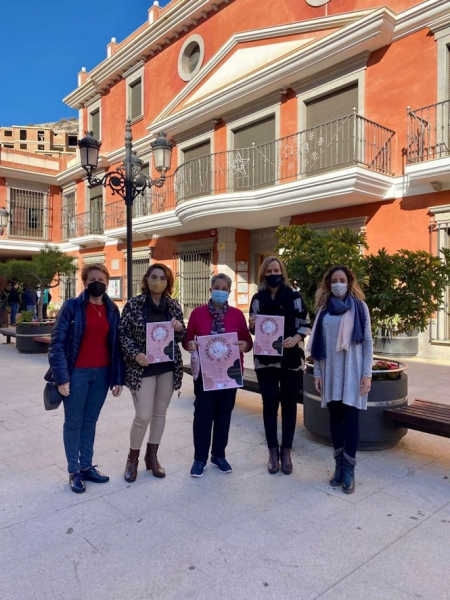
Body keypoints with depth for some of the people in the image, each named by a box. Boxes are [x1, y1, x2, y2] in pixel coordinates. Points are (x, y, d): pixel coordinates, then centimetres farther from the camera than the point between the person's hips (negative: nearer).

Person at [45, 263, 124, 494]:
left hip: (102, 373, 4)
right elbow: (57, 342, -9)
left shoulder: (112, 310, 5)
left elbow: (116, 344, 7)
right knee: (73, 423, 9)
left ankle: (86, 466, 29)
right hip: (77, 373, -4)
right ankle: (74, 471, 23)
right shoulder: (72, 306, -7)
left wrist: (118, 377, 3)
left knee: (90, 422, 15)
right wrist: (61, 377, -15)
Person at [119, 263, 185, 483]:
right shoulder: (134, 304, -6)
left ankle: (152, 456, 30)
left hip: (168, 367, 4)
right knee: (143, 416, -4)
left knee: (160, 413, 12)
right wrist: (135, 353, -19)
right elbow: (123, 333, -5)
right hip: (142, 367, -4)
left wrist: (179, 328, -12)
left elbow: (181, 337, 10)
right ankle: (133, 458, 20)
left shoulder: (174, 306, 4)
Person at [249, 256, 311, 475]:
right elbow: (253, 329, 10)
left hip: (291, 359, -1)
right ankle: (273, 451, 20)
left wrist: (296, 339, -19)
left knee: (289, 404, 8)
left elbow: (305, 324, 0)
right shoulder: (258, 298, 5)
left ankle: (286, 451, 21)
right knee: (270, 403, 6)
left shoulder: (294, 296, -1)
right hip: (265, 359, 1)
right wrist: (251, 325, -13)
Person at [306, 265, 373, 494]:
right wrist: (317, 373, 3)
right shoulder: (324, 310, 7)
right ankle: (339, 465, 20)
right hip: (330, 372, 3)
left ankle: (349, 469, 10)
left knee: (350, 417, 0)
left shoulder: (359, 307, 0)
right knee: (335, 417, 9)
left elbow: (367, 341, -2)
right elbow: (318, 344, 7)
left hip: (352, 371, -3)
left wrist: (367, 373, -7)